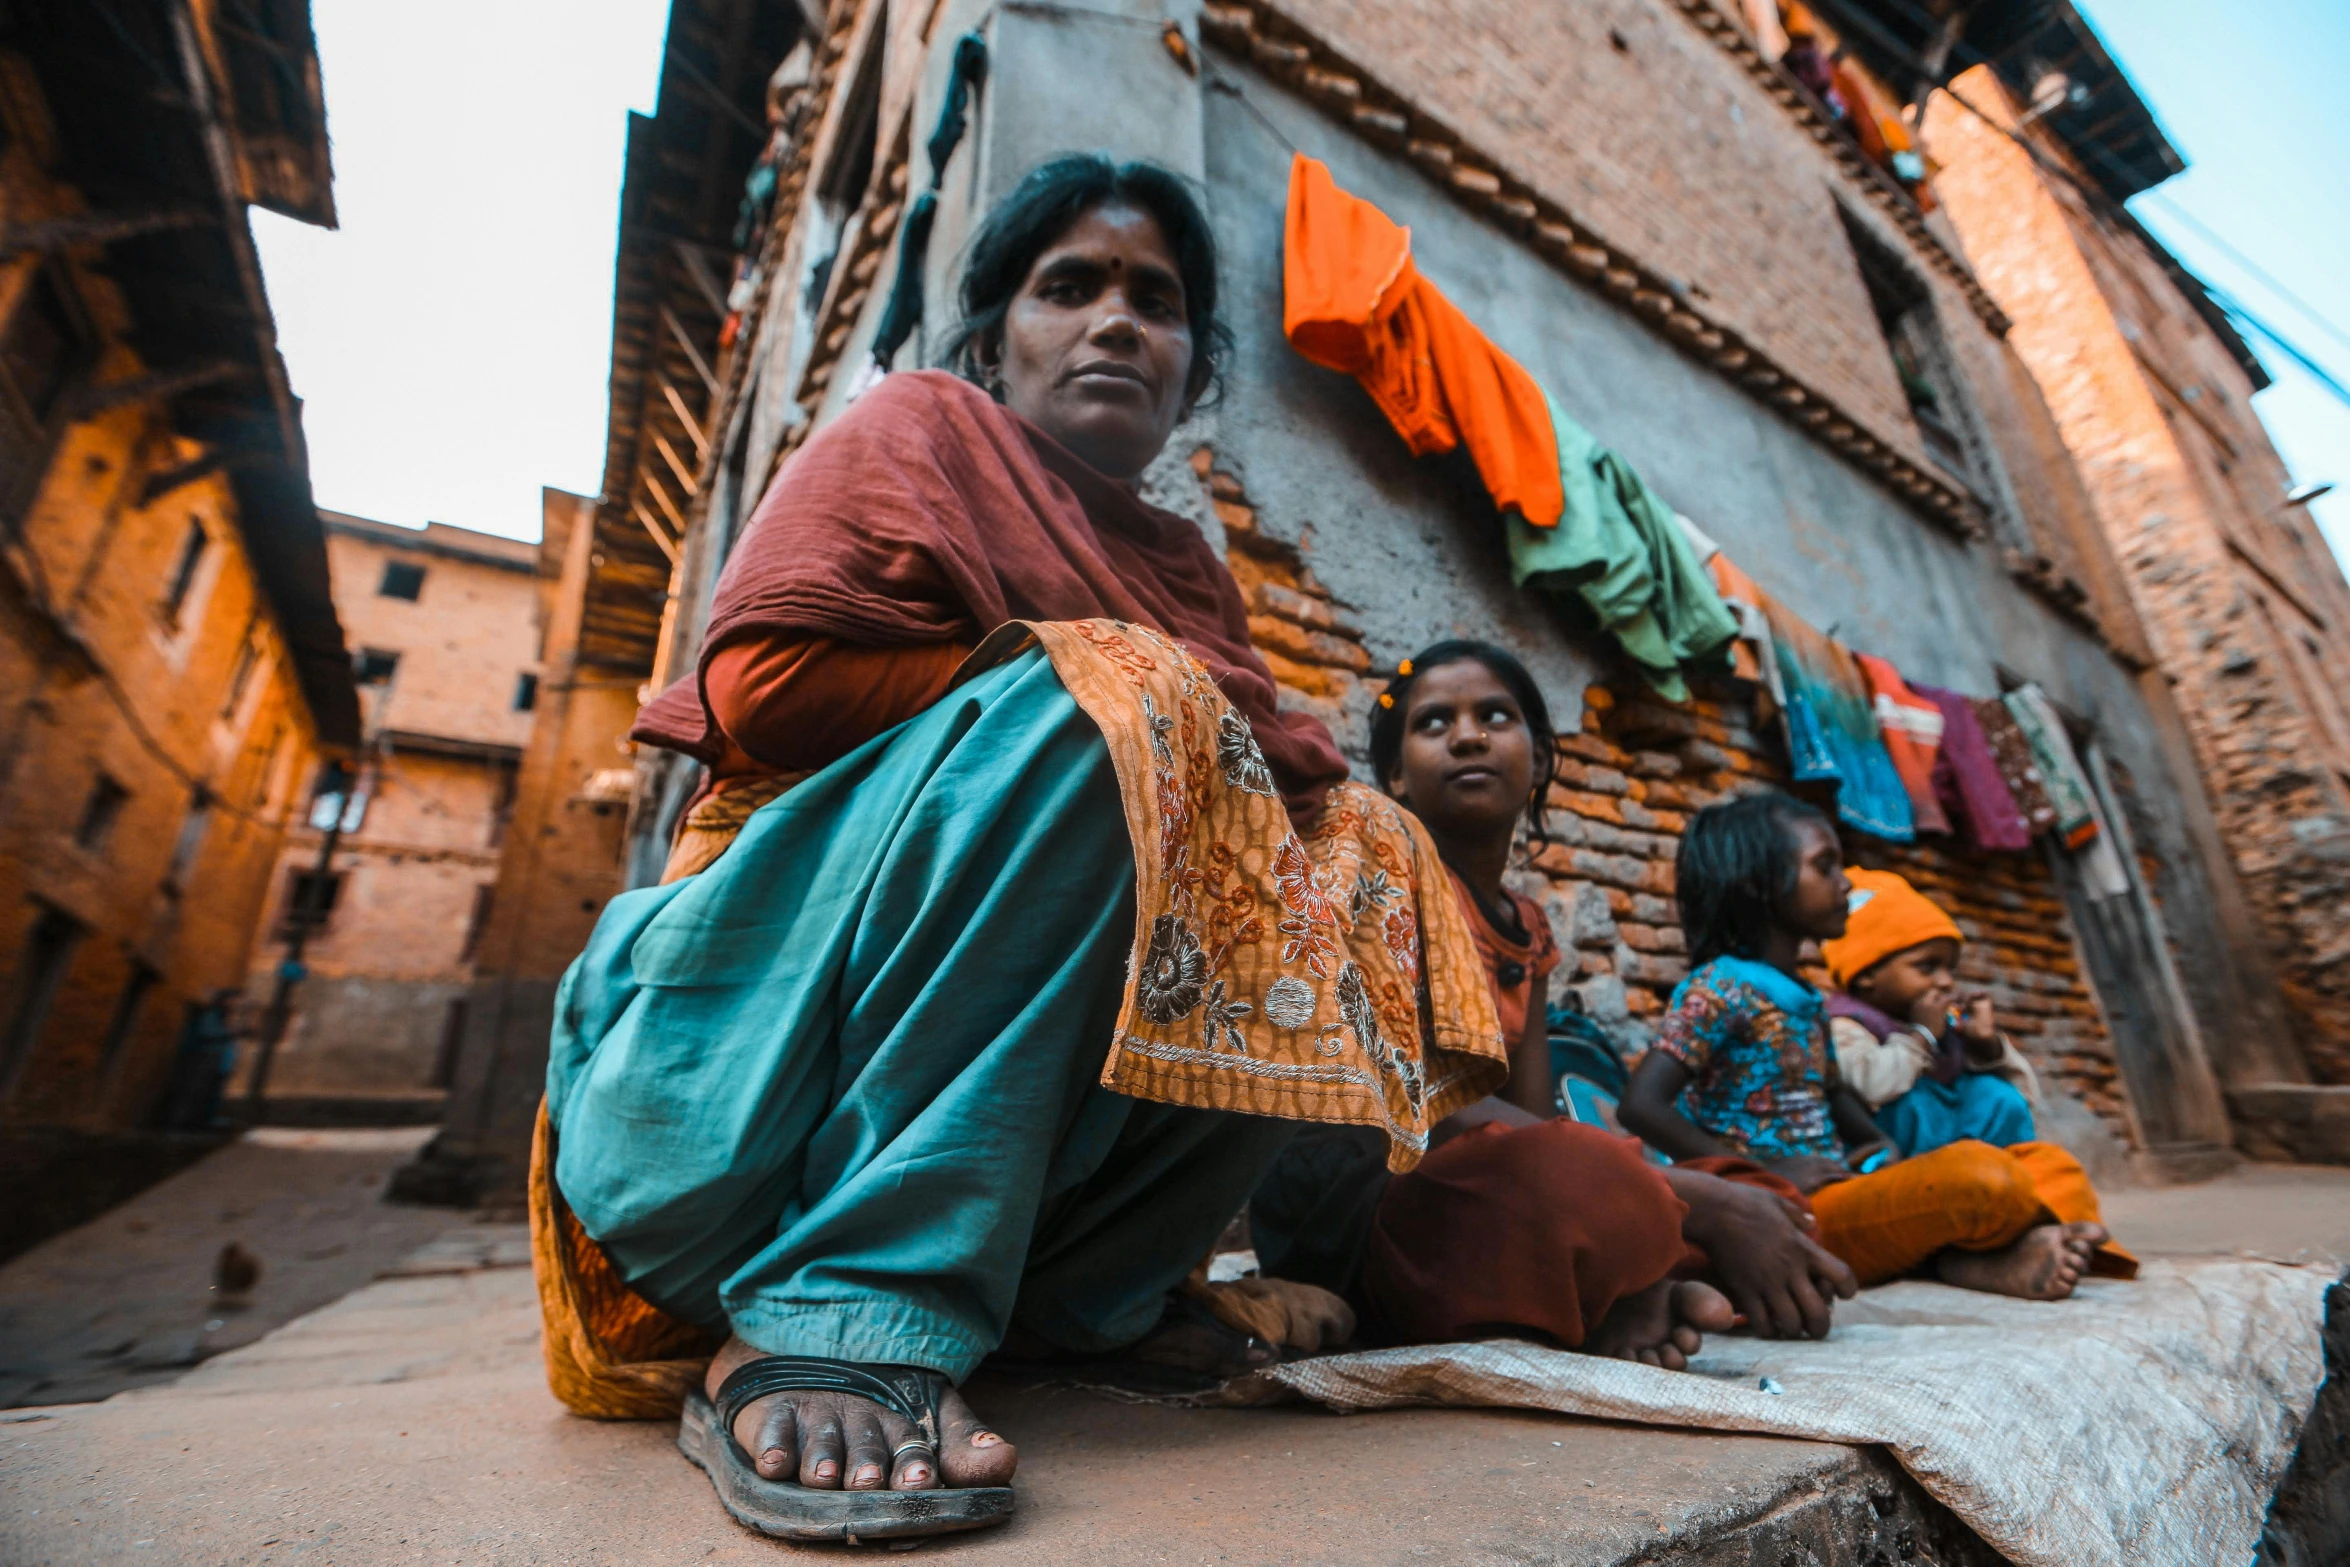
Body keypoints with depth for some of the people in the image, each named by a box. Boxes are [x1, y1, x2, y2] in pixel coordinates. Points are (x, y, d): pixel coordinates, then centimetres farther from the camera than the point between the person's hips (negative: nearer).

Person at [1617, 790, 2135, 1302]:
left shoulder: (1806, 999, 15)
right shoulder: (1720, 987, -13)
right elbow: (1641, 1106, -21)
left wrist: (1878, 1144, 9)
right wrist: (1768, 1170, -19)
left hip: (1841, 1185, 10)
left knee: (2050, 1164, 5)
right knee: (1976, 1172, -26)